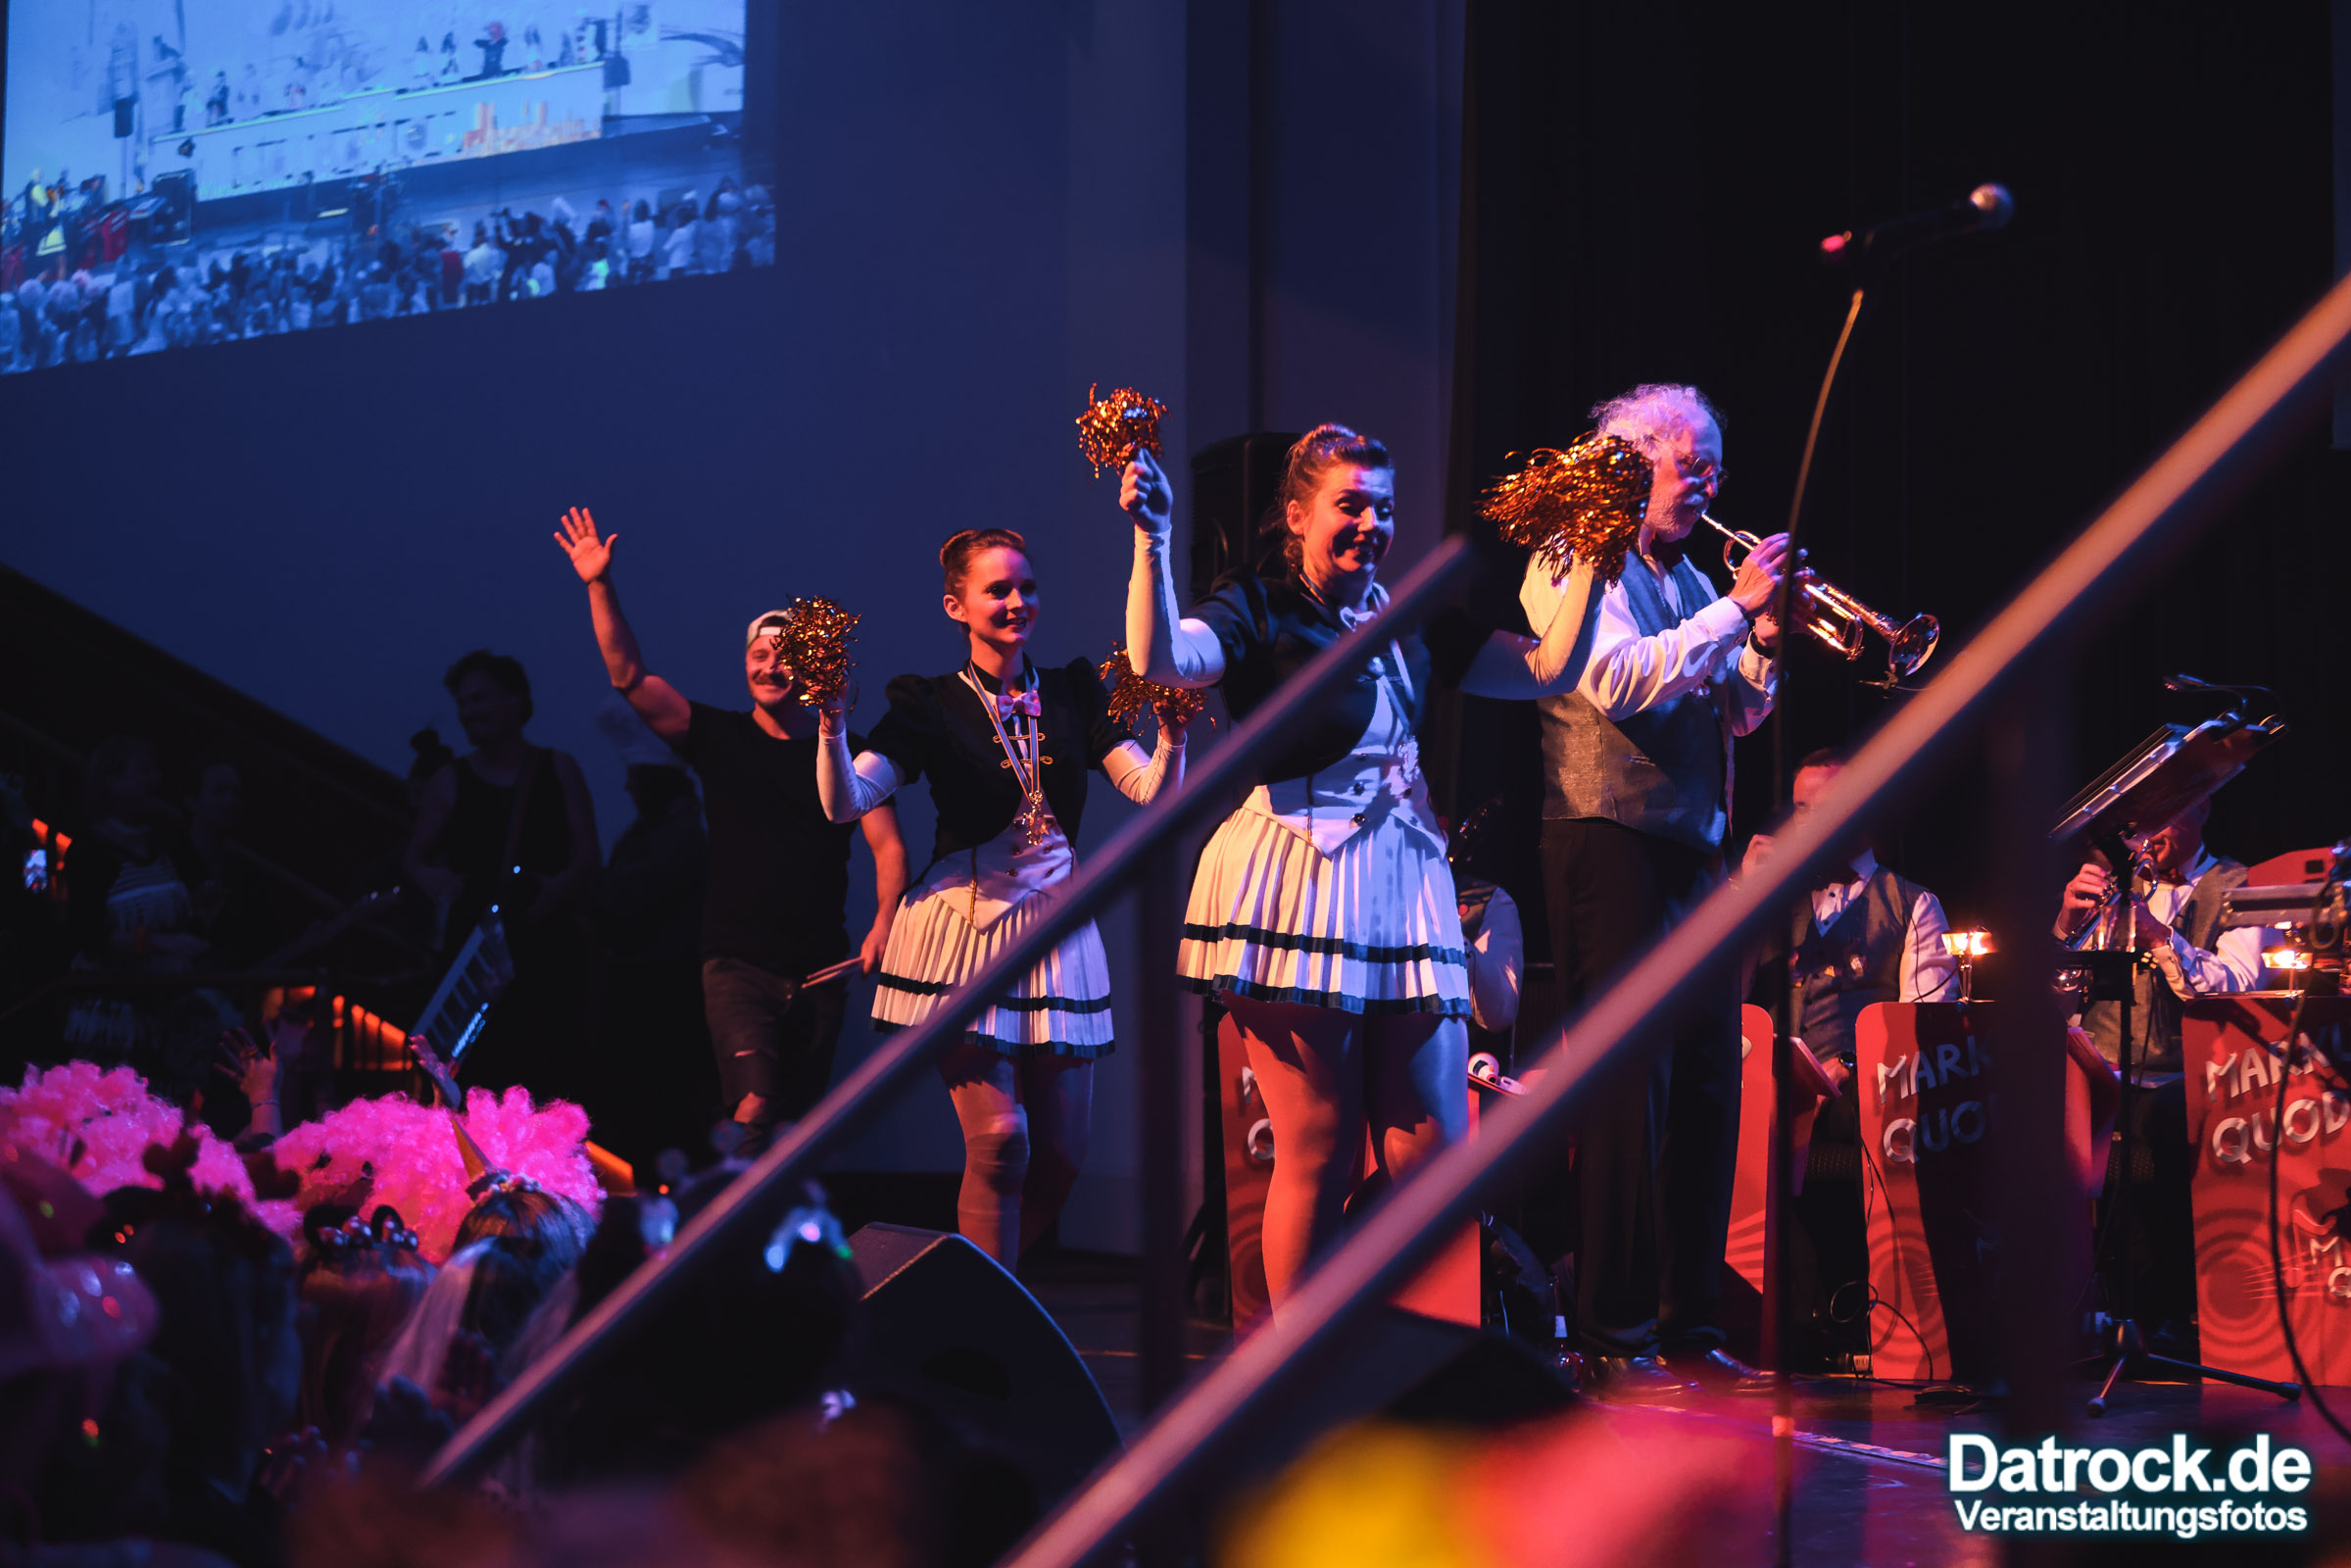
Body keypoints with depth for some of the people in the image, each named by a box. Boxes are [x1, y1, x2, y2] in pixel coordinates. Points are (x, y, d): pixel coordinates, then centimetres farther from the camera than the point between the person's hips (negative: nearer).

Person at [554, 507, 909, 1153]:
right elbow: (630, 679, -3)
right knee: (755, 1105, -22)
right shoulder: (719, 738, 4)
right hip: (737, 960, -2)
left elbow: (888, 845, 1)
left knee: (798, 1121, 9)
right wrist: (600, 588, -13)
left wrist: (884, 924, -17)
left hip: (820, 970, 2)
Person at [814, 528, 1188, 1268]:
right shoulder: (931, 706, 1)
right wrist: (833, 722, -24)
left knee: (1061, 1156, 4)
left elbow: (1154, 792, 0)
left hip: (1055, 930, 4)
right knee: (999, 1136, -15)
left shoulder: (1073, 695, 9)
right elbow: (845, 803, -9)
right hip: (964, 929, -4)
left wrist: (1172, 737, -19)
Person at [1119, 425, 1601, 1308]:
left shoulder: (1409, 624, 16)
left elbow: (1548, 670, 17)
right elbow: (1162, 660, -19)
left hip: (1401, 885, 6)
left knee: (1433, 1154, 0)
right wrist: (1153, 540, -28)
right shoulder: (1259, 609, 0)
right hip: (1295, 890, -6)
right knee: (1318, 1157, -5)